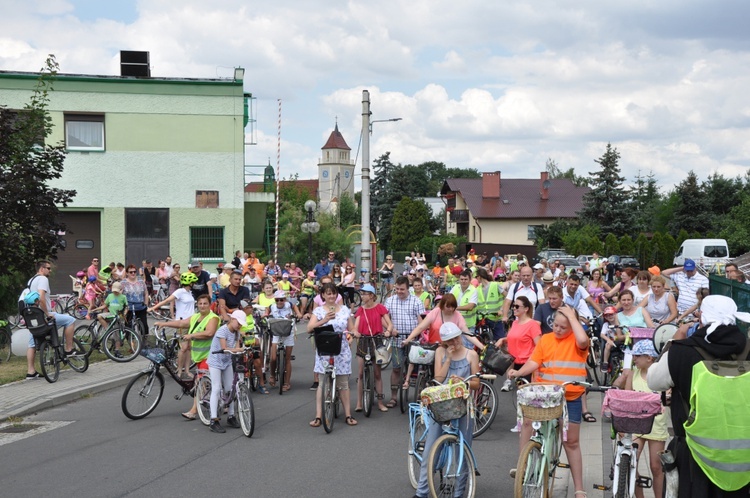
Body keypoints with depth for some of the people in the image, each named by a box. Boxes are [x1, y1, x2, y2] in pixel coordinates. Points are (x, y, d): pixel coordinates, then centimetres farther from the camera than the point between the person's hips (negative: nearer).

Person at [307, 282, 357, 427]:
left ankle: (348, 415, 10)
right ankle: (318, 416, 0)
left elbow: (351, 329, 12)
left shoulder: (345, 310, 8)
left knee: (343, 384, 5)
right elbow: (309, 328, -13)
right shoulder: (318, 311, 1)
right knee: (322, 383, -1)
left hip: (342, 351, 1)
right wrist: (324, 320, -26)